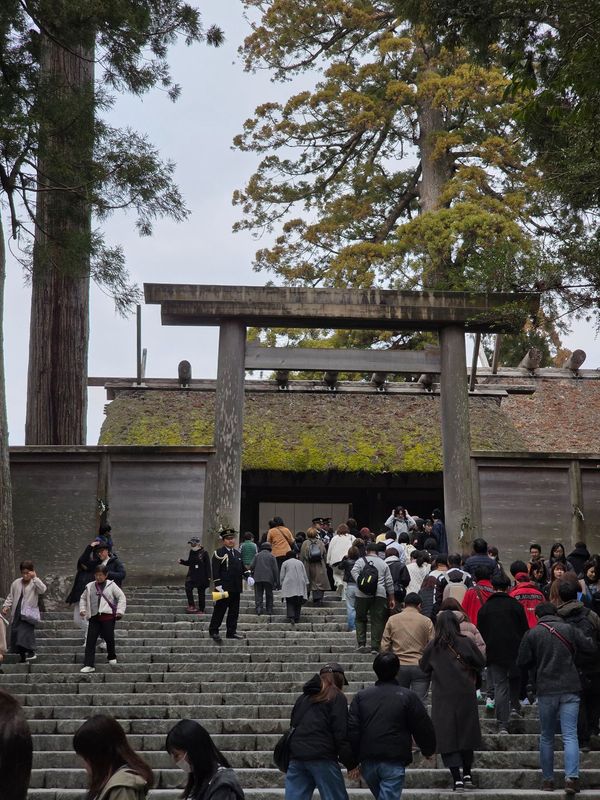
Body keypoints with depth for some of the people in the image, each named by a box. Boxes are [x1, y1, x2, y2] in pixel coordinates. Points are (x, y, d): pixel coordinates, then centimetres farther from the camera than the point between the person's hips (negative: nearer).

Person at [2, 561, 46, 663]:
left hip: (28, 613, -5)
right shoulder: (16, 583, 10)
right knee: (15, 633, 5)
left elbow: (43, 590, -24)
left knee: (26, 632, -21)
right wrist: (6, 606, 4)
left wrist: (34, 577, -22)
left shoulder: (35, 583, -3)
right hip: (17, 613, 5)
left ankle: (31, 652, -14)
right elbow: (10, 597, 17)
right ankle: (22, 657, 16)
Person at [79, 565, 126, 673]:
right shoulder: (89, 587, 11)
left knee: (109, 638, 4)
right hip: (94, 617, 3)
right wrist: (82, 609, 8)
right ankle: (89, 665, -3)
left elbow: (121, 597, 2)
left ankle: (111, 657, 33)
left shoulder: (111, 585, 2)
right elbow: (83, 598, 23)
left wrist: (120, 611, -6)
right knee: (90, 641, -4)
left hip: (108, 616, -3)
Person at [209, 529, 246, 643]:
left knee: (234, 611, 10)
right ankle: (213, 631, 7)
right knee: (219, 610, -2)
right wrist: (218, 585, -18)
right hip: (224, 588, -7)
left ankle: (231, 632, 18)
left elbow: (242, 568, 24)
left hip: (236, 588, 7)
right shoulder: (219, 553, -6)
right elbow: (215, 570, -12)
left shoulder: (238, 552, 16)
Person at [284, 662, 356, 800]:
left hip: (296, 757, 6)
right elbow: (341, 734, -7)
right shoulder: (337, 698, 1)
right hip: (322, 757, -6)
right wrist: (351, 763, -4)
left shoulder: (304, 697, 20)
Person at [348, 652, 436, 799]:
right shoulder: (408, 697, -2)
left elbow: (352, 728, 1)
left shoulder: (360, 696, 7)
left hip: (368, 761, 4)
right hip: (394, 761, -4)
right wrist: (428, 750, 22)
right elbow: (423, 727, 3)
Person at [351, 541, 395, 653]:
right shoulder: (383, 563, 14)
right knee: (377, 621, 3)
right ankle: (375, 647, 0)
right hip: (380, 594, 1)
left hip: (363, 594, -1)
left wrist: (360, 584, -14)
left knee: (360, 619, 12)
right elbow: (389, 582, 13)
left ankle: (361, 643, 3)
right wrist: (392, 598, 17)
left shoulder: (361, 561, 8)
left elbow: (354, 572, -11)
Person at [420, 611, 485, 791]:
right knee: (466, 733, 16)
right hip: (465, 695, 1)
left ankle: (457, 779, -5)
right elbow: (481, 663, 2)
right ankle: (467, 774, 22)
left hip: (443, 697, -1)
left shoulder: (432, 647, -4)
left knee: (447, 736, 2)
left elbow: (423, 667, 8)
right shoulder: (465, 642, -6)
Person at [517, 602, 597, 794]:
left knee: (546, 738, 13)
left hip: (546, 691, 0)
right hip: (570, 689, 0)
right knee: (570, 736, -3)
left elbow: (522, 662, 0)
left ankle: (548, 780, 16)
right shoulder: (569, 629, 1)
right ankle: (572, 777, -18)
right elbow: (591, 647, 2)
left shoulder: (532, 634, 0)